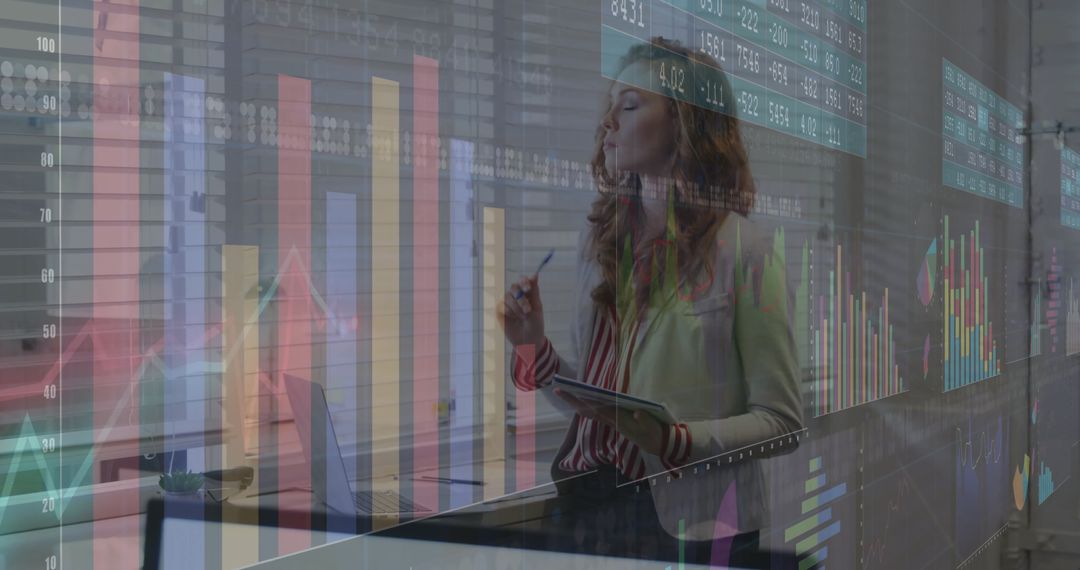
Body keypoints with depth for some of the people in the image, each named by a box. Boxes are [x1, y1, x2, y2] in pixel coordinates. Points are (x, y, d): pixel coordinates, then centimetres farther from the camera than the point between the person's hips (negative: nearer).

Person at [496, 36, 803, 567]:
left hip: (688, 524, -5)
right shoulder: (599, 237, 6)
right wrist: (535, 346, -5)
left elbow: (781, 421, -10)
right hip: (587, 501, 5)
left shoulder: (744, 252, -11)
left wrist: (672, 440, -22)